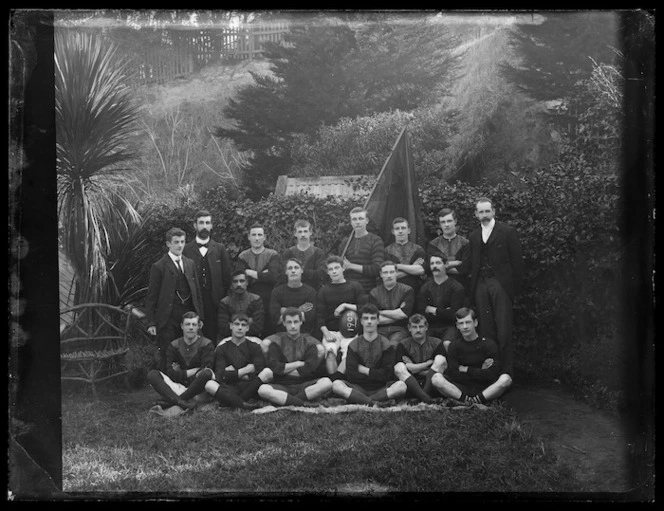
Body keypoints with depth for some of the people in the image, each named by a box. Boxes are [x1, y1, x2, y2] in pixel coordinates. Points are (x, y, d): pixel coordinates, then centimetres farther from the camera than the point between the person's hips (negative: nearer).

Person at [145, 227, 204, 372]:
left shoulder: (190, 264, 12)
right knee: (166, 359, 0)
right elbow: (151, 297, -4)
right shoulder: (159, 267, -4)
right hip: (168, 319, -4)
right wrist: (151, 323, -8)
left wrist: (200, 316, 11)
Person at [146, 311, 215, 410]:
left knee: (207, 373, -34)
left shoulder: (207, 345, 1)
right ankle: (181, 402, -43)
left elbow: (206, 370, -11)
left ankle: (172, 402, -26)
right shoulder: (173, 346, 9)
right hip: (179, 387, 3)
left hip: (199, 391, -3)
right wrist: (194, 371, -5)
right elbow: (170, 374, -2)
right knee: (152, 374, -18)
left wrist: (181, 374, -6)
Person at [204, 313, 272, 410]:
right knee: (209, 385, -30)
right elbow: (220, 376, -3)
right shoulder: (222, 348, 10)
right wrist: (246, 370, -5)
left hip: (249, 387, 1)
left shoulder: (254, 346, 11)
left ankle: (232, 402, -27)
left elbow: (259, 370, -5)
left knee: (267, 372, -27)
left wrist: (234, 373, -4)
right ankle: (244, 405, -41)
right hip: (229, 388, -1)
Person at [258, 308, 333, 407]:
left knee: (327, 382, -29)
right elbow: (273, 367, -5)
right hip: (281, 386, -1)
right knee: (262, 390, -32)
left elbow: (309, 369, -3)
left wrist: (284, 369, -1)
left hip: (304, 385, 1)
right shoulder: (277, 341, 10)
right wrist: (298, 364, -3)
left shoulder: (309, 342, 11)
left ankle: (281, 399, -26)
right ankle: (301, 403, -31)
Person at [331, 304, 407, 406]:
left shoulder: (386, 345, 6)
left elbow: (387, 374, -4)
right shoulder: (353, 345, 6)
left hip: (381, 389, 0)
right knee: (336, 384, -27)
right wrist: (375, 374, -5)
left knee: (401, 386, -29)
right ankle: (373, 403, -36)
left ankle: (360, 400, -30)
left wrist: (364, 370, -3)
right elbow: (351, 375, -4)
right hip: (359, 388, 0)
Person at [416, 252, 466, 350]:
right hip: (430, 327, 2)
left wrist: (434, 311, 0)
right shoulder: (425, 288, 8)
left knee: (447, 344, -33)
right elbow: (420, 313, -1)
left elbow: (454, 314, -7)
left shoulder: (456, 287, 1)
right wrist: (444, 312, -6)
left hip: (449, 327, -2)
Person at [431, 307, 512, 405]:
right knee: (436, 378, -23)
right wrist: (480, 372, -8)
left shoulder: (489, 345, -1)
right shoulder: (454, 346, 4)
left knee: (506, 379, -29)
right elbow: (454, 375, -6)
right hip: (461, 389, 1)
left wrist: (466, 369, -5)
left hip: (485, 389, -1)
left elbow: (491, 375, -12)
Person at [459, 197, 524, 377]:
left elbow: (517, 260, 0)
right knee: (485, 330, 4)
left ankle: (506, 371, 1)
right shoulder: (473, 236, 16)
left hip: (500, 283, -4)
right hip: (480, 285, 4)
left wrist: (515, 286, -5)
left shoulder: (507, 232, 2)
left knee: (503, 330, -6)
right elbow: (471, 263, 13)